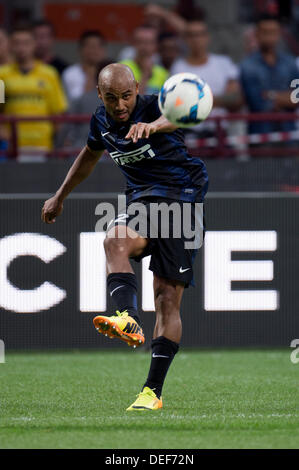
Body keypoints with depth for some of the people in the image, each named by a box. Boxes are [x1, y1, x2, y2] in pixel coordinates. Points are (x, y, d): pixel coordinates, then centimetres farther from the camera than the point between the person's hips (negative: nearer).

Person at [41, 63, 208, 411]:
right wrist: (60, 196, 35)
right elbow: (90, 154, 27)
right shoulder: (101, 121, 4)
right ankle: (128, 323, -51)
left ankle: (153, 390, -2)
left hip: (181, 198, -5)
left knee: (168, 300, -7)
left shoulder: (153, 107, -16)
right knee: (115, 240, -32)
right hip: (141, 201, 5)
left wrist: (154, 125, -66)